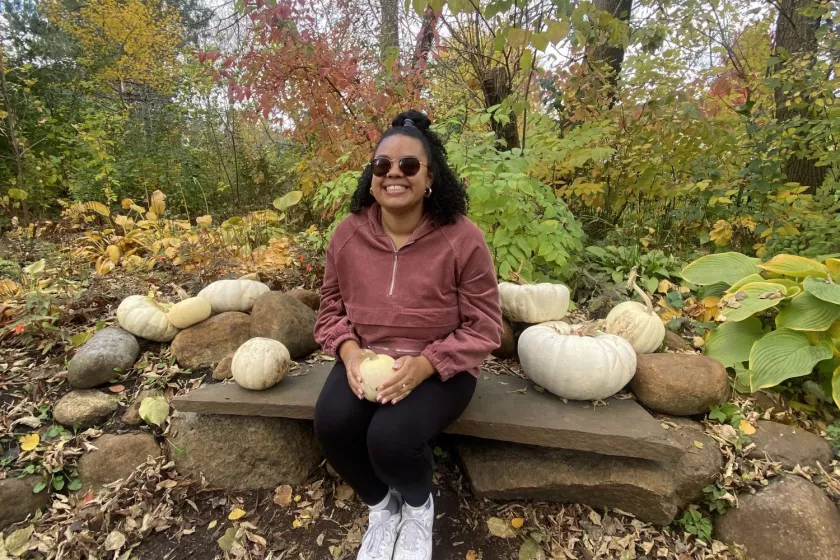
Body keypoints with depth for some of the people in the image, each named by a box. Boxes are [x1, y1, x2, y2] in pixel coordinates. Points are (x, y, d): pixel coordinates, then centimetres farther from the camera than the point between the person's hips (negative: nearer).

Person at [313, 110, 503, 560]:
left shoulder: (462, 238, -14)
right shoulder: (348, 233, -2)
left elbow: (482, 328, -10)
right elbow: (331, 307, 8)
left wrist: (424, 364, -24)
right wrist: (349, 351, -13)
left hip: (439, 368, -3)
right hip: (366, 360, 4)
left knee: (391, 437, -28)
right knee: (332, 423, -24)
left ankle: (419, 505, 13)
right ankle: (380, 506, 11)